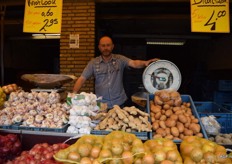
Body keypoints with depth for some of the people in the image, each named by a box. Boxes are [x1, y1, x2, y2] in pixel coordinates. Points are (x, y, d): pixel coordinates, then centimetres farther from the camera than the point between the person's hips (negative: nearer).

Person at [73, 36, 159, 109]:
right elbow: (82, 79, -2)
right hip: (101, 104, 0)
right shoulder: (93, 63, 0)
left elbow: (134, 63, -17)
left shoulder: (120, 59, -1)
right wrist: (74, 94, -16)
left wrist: (145, 63, -38)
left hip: (119, 103, 0)